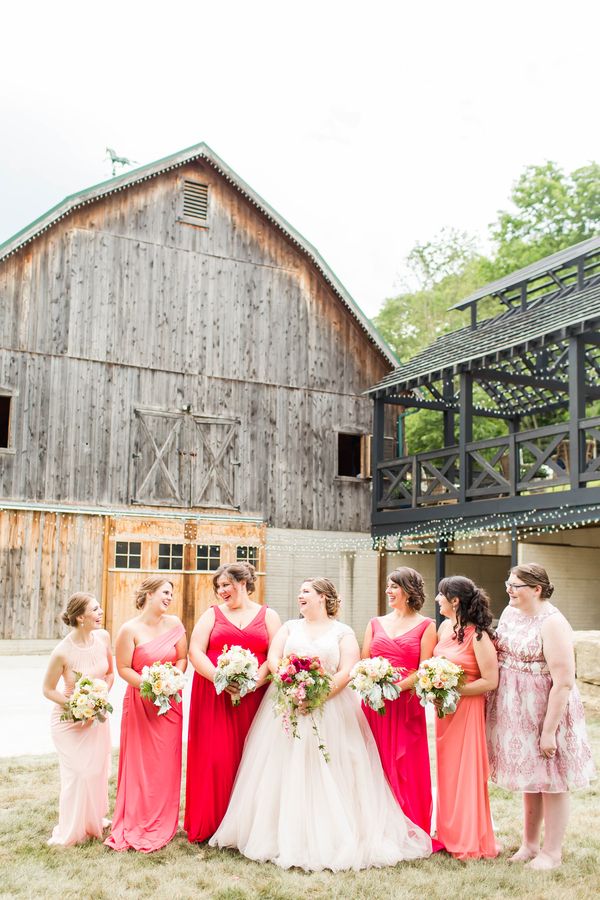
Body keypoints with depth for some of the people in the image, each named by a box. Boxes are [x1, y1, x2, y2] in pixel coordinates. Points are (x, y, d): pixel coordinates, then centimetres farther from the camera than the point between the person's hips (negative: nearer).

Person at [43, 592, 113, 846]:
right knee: (78, 773, -1)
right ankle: (71, 831, 18)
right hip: (70, 719, -5)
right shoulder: (62, 651, -25)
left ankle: (94, 820, 36)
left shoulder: (103, 637, -10)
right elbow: (48, 689, -12)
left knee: (98, 770, 15)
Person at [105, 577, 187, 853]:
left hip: (170, 701, 3)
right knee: (139, 764, 1)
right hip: (140, 702, -3)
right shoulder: (130, 629, -9)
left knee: (165, 764, 6)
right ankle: (134, 825, 14)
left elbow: (183, 658, 6)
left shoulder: (174, 624, 1)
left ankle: (160, 826, 19)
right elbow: (123, 668, -8)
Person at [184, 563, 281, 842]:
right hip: (212, 695, 0)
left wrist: (253, 683, -15)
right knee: (213, 757, -4)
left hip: (253, 698, 0)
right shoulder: (212, 614, 11)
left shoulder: (268, 616, 9)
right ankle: (209, 824, 7)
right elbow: (195, 652, 0)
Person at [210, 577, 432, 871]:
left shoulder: (343, 633, 6)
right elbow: (273, 659, 2)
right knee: (286, 774, 0)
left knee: (328, 777, -4)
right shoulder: (289, 627, 15)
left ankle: (331, 840, 5)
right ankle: (284, 836, 9)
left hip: (330, 711, -2)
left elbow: (347, 671, -6)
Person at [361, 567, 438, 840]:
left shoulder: (425, 625, 3)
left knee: (407, 769, -1)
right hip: (374, 704, 3)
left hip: (406, 704, -3)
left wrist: (398, 686, -18)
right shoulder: (376, 623, 15)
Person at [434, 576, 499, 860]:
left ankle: (470, 841, 16)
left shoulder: (478, 635, -17)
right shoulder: (445, 627, 5)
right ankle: (450, 833, 27)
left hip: (468, 709, -7)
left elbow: (490, 681, -19)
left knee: (465, 773, 2)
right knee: (447, 771, 14)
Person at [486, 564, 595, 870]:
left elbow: (564, 682, -23)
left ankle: (552, 851, 22)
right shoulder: (509, 613, 3)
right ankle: (529, 844, 33)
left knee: (550, 783, 8)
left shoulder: (552, 623, -21)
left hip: (545, 713, -7)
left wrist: (549, 730, -23)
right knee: (528, 781, 19)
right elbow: (498, 653, 18)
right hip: (516, 713, 7)